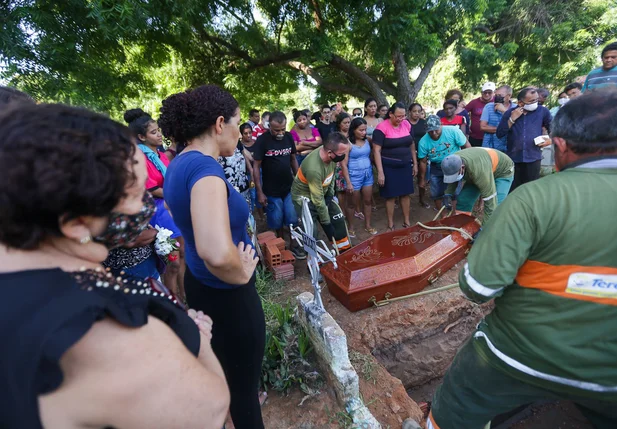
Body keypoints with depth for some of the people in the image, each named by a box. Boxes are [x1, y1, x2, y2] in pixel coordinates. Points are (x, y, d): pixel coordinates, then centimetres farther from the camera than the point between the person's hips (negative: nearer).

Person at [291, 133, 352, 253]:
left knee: (339, 220, 7)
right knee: (312, 231, -10)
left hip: (323, 192, 7)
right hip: (305, 197, -7)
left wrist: (330, 193, -3)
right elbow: (318, 200, -29)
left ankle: (345, 251, 24)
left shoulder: (330, 153, -18)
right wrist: (327, 223, -19)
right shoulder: (314, 168, -38)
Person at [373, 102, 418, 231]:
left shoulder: (407, 124, 2)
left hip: (405, 166, 5)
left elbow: (412, 144, 12)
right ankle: (390, 225, 20)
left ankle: (407, 222, 27)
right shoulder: (382, 127, -14)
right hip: (389, 167, -5)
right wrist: (380, 172, -20)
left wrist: (415, 163, 12)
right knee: (390, 196, 5)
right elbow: (376, 150, -16)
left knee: (405, 194, 12)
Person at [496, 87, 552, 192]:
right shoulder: (510, 113, 3)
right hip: (513, 158, 0)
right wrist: (512, 119, -12)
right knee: (512, 190, 8)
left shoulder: (543, 111, 2)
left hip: (533, 158, 0)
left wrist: (550, 140, -2)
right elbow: (499, 134, -6)